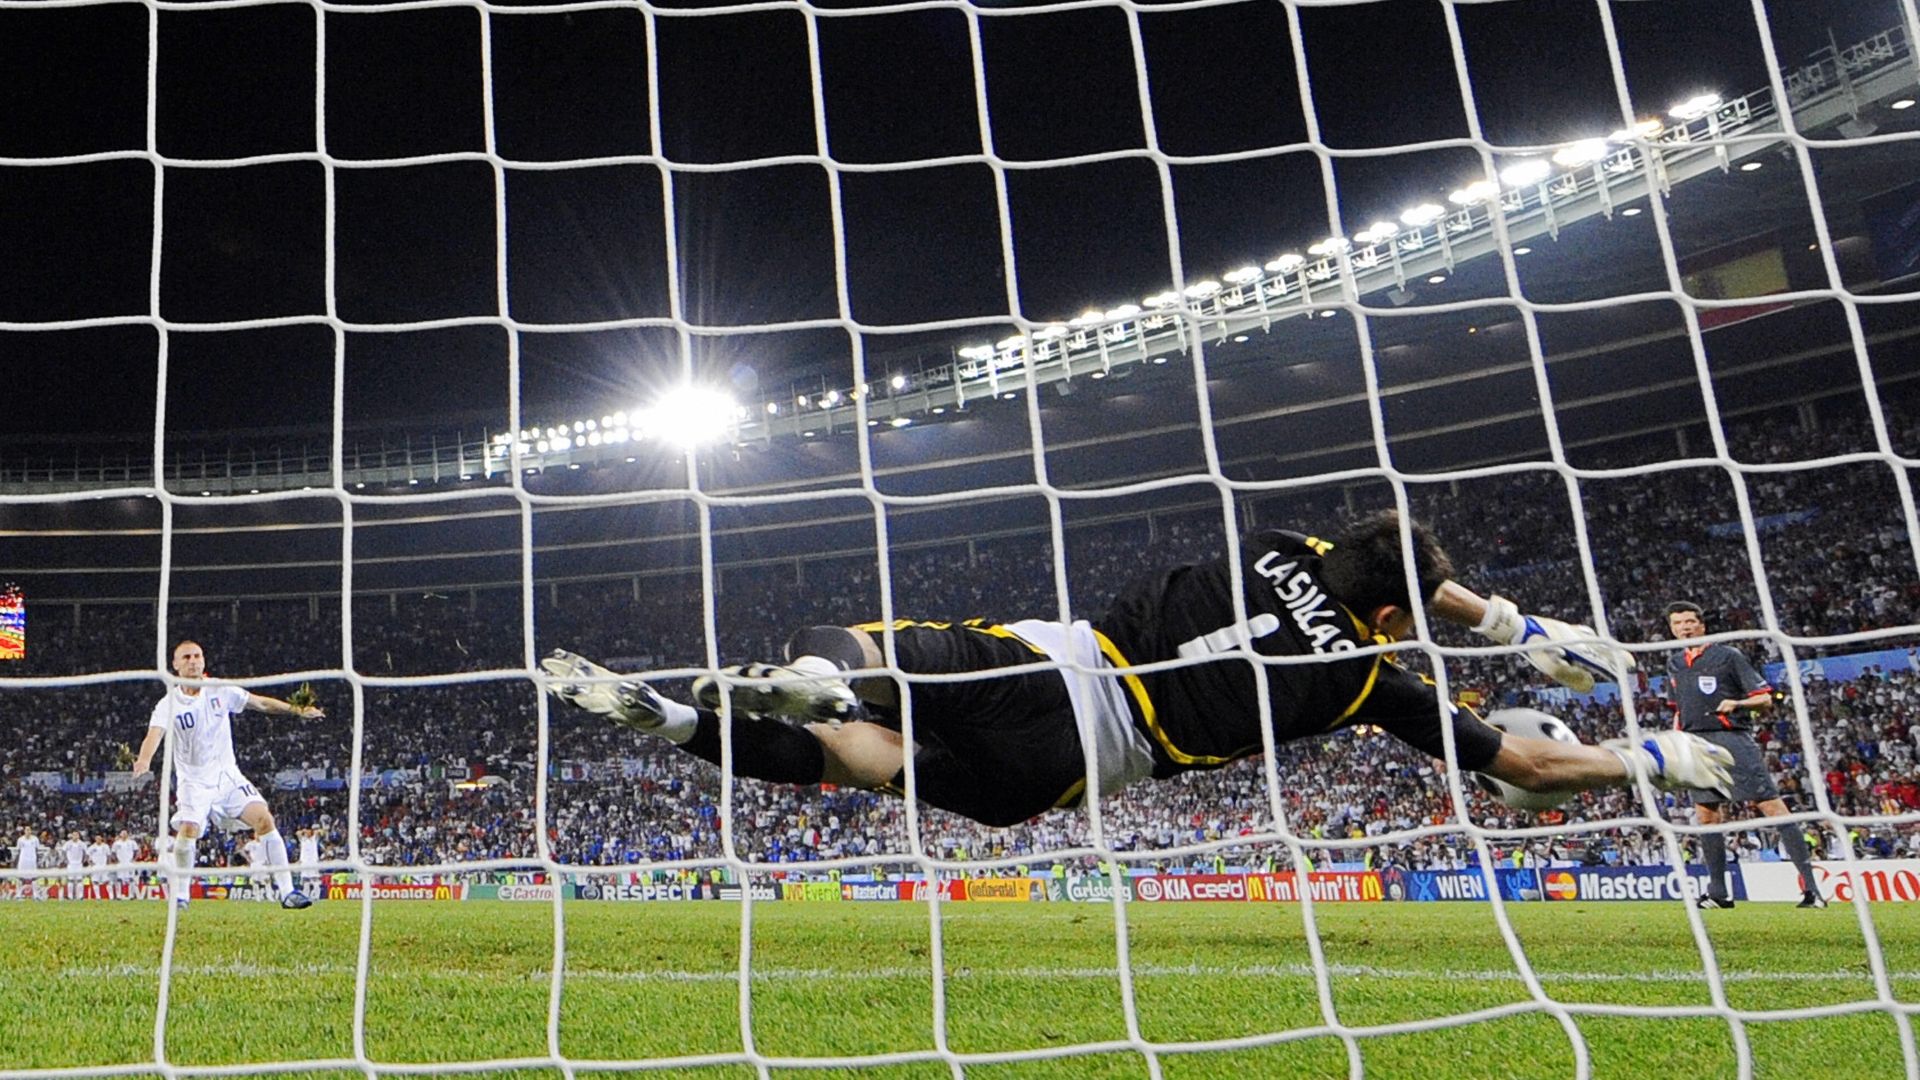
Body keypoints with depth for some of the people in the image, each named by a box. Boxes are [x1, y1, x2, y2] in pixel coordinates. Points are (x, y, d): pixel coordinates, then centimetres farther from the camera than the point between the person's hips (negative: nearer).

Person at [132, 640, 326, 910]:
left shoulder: (221, 692, 0)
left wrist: (298, 710, 2)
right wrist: (144, 759, -45)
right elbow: (154, 734, -25)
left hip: (227, 775, 2)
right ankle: (179, 896, -1)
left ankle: (286, 891, -9)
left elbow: (261, 703, 9)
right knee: (187, 830, -24)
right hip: (194, 781, -2)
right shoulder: (169, 703, -9)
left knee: (264, 819, -13)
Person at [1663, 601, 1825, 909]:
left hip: (1733, 739, -5)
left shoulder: (1728, 655, 0)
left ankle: (1811, 885, -9)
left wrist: (1737, 703, -19)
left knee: (1772, 806, -10)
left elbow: (1765, 699, -1)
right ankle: (1718, 892, 12)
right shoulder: (1674, 664, 16)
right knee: (1705, 815, 4)